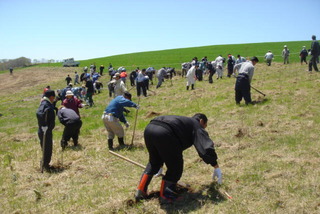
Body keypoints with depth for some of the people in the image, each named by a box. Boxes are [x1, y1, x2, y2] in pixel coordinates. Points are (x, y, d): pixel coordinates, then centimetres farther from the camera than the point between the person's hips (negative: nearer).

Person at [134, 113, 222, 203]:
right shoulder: (197, 126, 19)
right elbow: (207, 147, 3)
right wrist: (216, 167, 11)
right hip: (164, 133, -8)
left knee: (154, 162, 30)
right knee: (175, 167, 11)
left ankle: (140, 191, 29)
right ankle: (165, 195, 17)